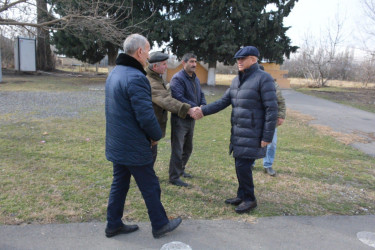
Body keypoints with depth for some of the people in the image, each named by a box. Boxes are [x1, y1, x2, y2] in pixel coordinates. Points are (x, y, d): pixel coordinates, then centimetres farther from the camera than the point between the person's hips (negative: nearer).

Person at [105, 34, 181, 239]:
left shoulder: (114, 73, 9)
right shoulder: (135, 77, -23)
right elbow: (146, 116, -26)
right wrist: (157, 135, -7)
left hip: (116, 144, 9)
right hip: (134, 147, -9)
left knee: (119, 185, 19)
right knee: (150, 187, 8)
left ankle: (113, 225, 31)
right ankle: (160, 225, 25)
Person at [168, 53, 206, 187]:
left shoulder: (195, 79, 14)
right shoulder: (178, 78, -15)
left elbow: (201, 95, 14)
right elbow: (179, 98, -26)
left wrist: (203, 106, -7)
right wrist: (194, 108, -28)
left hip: (191, 119, 9)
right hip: (180, 119, -9)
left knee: (188, 148, 20)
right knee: (178, 149, -3)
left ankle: (180, 170, 37)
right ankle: (174, 177, 8)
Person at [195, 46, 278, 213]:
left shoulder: (263, 78, -12)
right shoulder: (237, 80, 12)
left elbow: (272, 109, -14)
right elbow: (223, 102, 10)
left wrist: (267, 137, -16)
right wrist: (203, 110, -1)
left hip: (252, 134, -7)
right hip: (238, 132, 7)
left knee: (243, 165, -6)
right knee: (240, 164, 13)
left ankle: (249, 199, 14)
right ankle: (242, 196, 29)